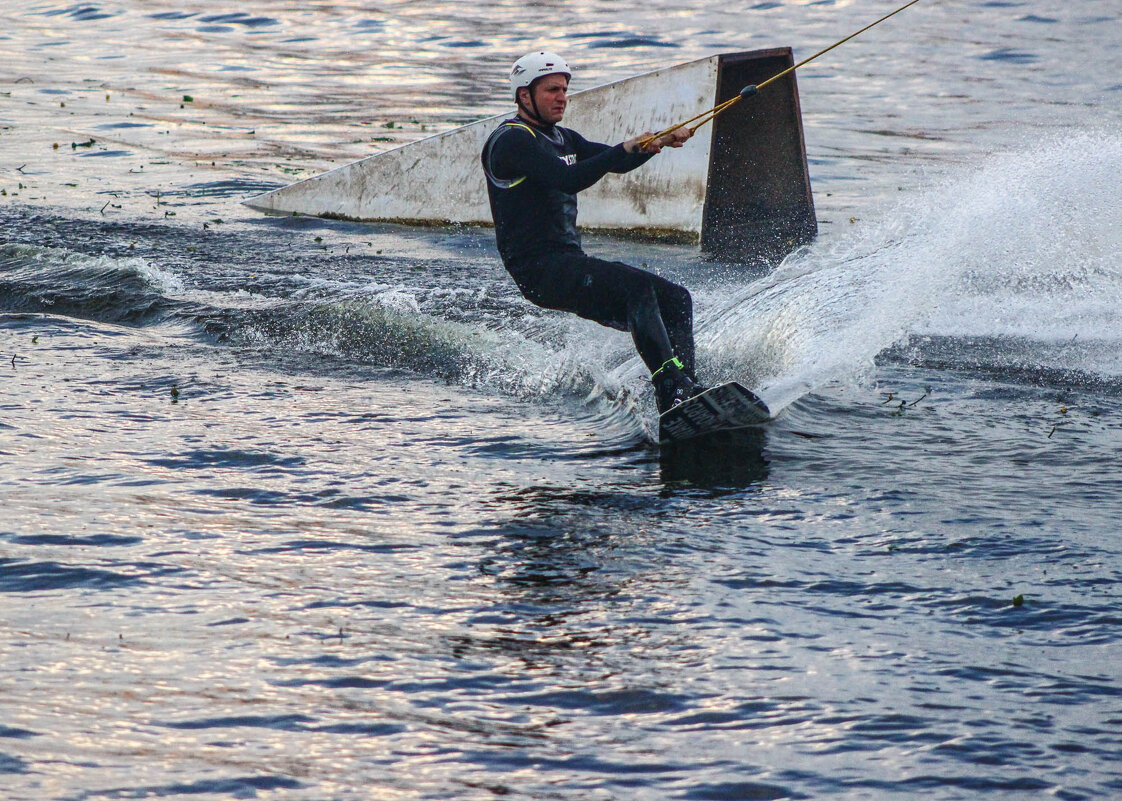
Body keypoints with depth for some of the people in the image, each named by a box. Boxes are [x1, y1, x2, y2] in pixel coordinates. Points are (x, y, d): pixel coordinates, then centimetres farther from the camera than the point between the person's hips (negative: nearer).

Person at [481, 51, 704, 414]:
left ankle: (688, 388, -11)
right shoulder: (512, 140, -9)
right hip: (539, 268, -10)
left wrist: (661, 141, -2)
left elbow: (616, 163, 16)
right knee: (635, 283, -29)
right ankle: (671, 387, -37)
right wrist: (626, 148, -26)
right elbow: (568, 179, -23)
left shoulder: (561, 138, 21)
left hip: (570, 262, 10)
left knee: (674, 299, 0)